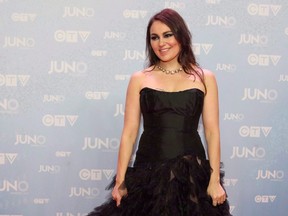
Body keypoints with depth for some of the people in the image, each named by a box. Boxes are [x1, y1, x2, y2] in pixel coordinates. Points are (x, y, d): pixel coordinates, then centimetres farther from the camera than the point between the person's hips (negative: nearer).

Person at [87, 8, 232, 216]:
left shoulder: (204, 78, 4)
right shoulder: (139, 79, 4)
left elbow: (212, 132, 1)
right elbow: (129, 133, 2)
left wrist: (215, 180, -6)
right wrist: (120, 180, -2)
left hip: (193, 172, 0)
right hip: (148, 171, 0)